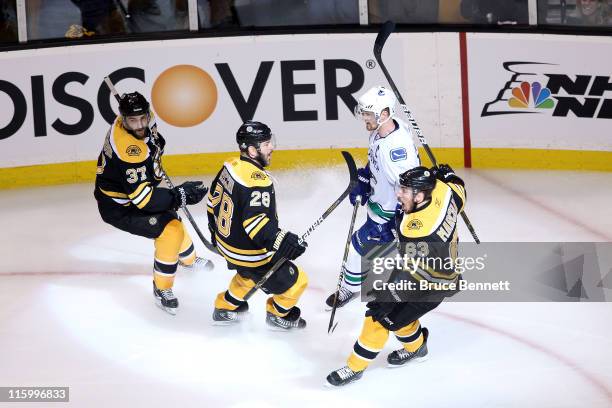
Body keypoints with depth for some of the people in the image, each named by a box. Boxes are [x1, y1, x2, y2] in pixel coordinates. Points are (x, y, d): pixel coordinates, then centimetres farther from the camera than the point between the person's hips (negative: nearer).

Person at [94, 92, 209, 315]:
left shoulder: (144, 120, -14)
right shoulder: (128, 151, -39)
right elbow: (144, 198, -36)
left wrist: (156, 142, 7)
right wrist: (180, 196, -37)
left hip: (136, 190, 9)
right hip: (118, 208, -9)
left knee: (171, 218, 27)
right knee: (170, 231, -19)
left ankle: (188, 258, 58)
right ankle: (161, 289, -1)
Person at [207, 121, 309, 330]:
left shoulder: (231, 166, -4)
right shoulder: (258, 182, -31)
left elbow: (214, 198, 10)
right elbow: (255, 222, -39)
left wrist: (215, 227, 25)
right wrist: (280, 242, -43)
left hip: (226, 241, 9)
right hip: (249, 255, -9)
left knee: (249, 274, 38)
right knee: (295, 281, 9)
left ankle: (226, 308, 50)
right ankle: (278, 314, 34)